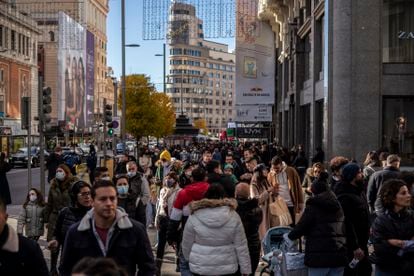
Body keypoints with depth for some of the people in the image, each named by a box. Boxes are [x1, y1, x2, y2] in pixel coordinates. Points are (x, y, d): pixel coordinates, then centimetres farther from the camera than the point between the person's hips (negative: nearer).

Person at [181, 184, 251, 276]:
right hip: (226, 268, 1)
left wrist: (189, 260, 18)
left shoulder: (194, 217, -11)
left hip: (199, 267, 0)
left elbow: (186, 244, -1)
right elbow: (241, 246, -5)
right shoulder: (233, 216, -9)